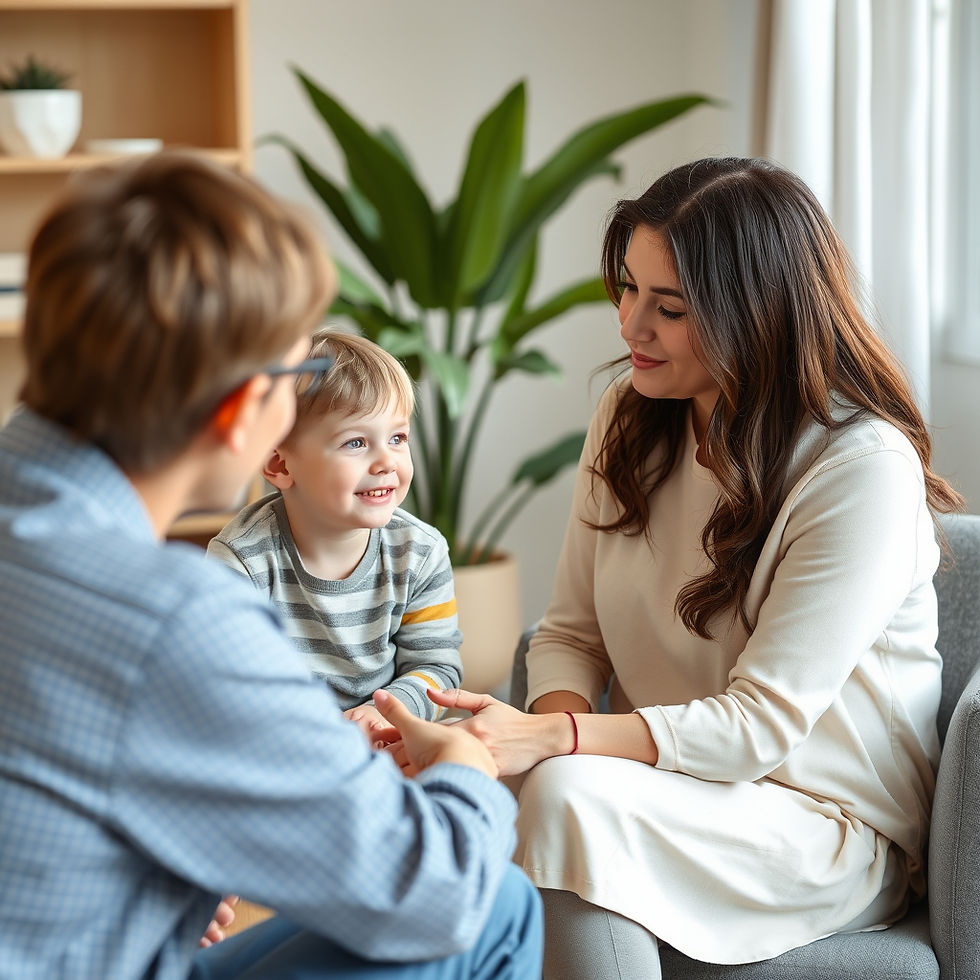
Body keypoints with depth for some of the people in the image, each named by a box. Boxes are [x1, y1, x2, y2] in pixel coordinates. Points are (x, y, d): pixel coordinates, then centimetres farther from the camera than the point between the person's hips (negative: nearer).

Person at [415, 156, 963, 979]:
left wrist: (552, 741, -31)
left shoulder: (864, 468, -17)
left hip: (831, 825, -5)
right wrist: (560, 719, -16)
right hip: (675, 781, 5)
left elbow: (761, 722, -20)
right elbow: (570, 632, 8)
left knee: (568, 799, -32)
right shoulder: (629, 417, 4)